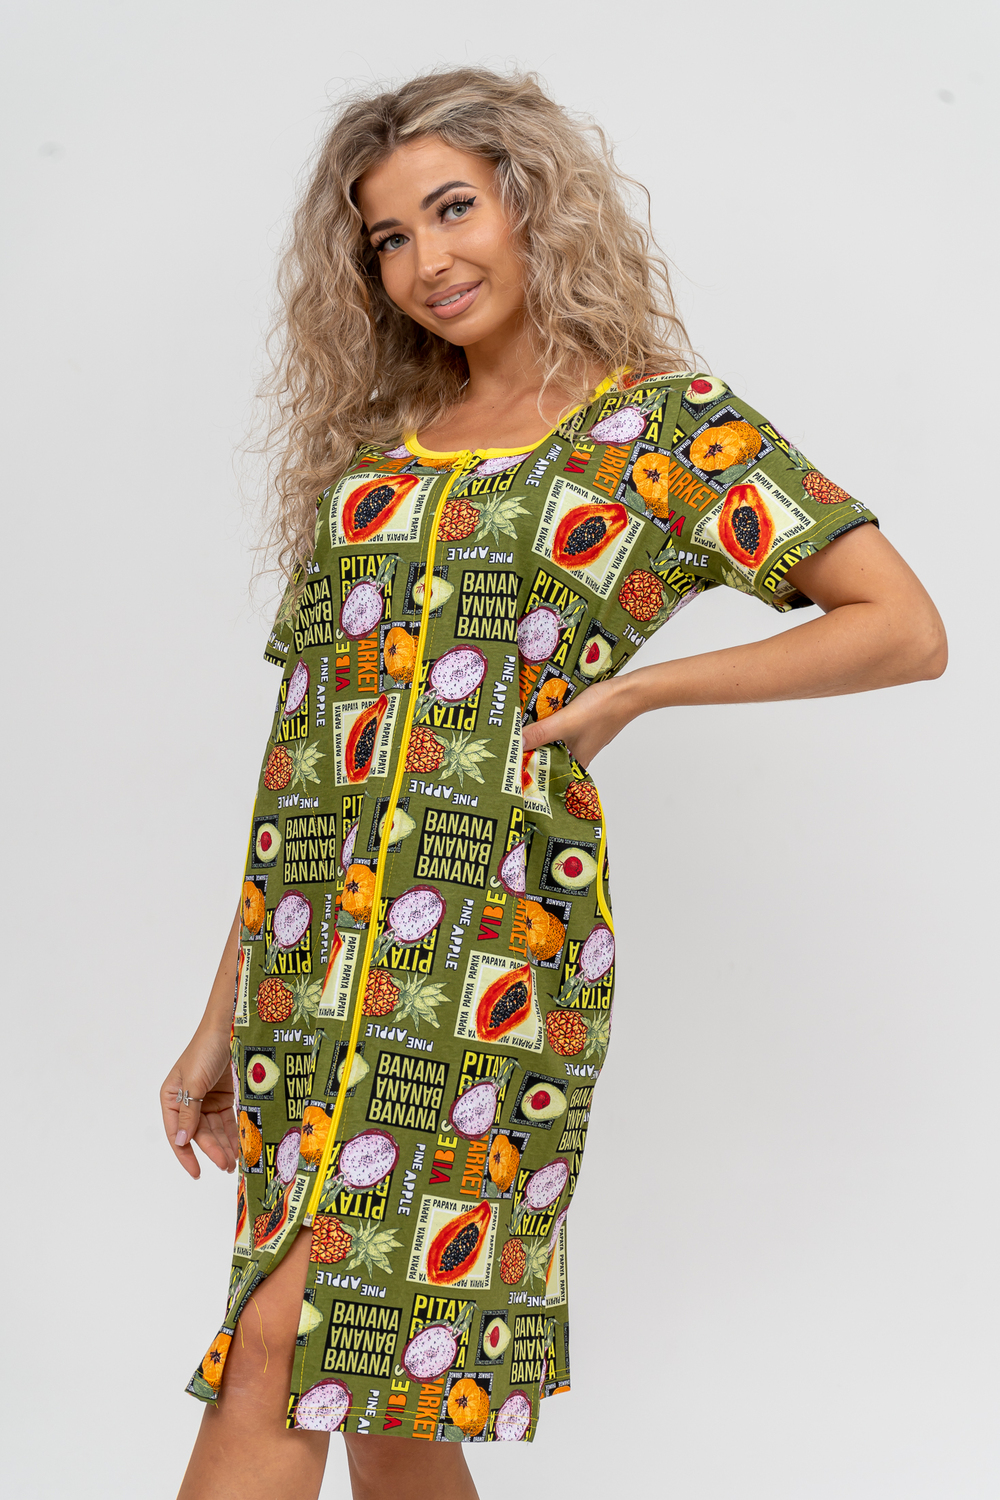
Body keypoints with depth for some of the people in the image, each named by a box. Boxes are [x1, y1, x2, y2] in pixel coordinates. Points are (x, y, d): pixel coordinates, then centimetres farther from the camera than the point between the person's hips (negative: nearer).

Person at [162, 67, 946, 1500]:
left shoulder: (670, 424, 3)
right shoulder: (367, 451, 16)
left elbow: (907, 629, -3)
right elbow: (300, 745, 15)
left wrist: (634, 687, -6)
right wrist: (222, 1019, 14)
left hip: (490, 944, -5)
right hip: (307, 951, 5)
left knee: (281, 1348, -11)